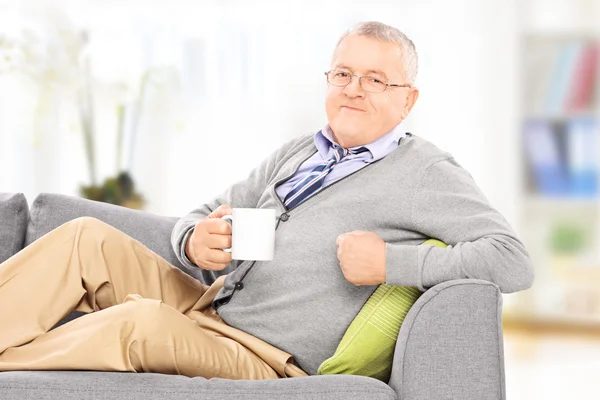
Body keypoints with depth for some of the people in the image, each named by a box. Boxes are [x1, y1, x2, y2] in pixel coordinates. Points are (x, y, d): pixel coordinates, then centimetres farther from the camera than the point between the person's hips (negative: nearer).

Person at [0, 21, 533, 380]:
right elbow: (195, 220, 20)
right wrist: (196, 243, -6)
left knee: (142, 322, -33)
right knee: (87, 237, -8)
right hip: (205, 310, 8)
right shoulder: (299, 153, 17)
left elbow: (514, 263, -16)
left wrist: (391, 262, -24)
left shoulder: (425, 173, -4)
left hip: (264, 359, -7)